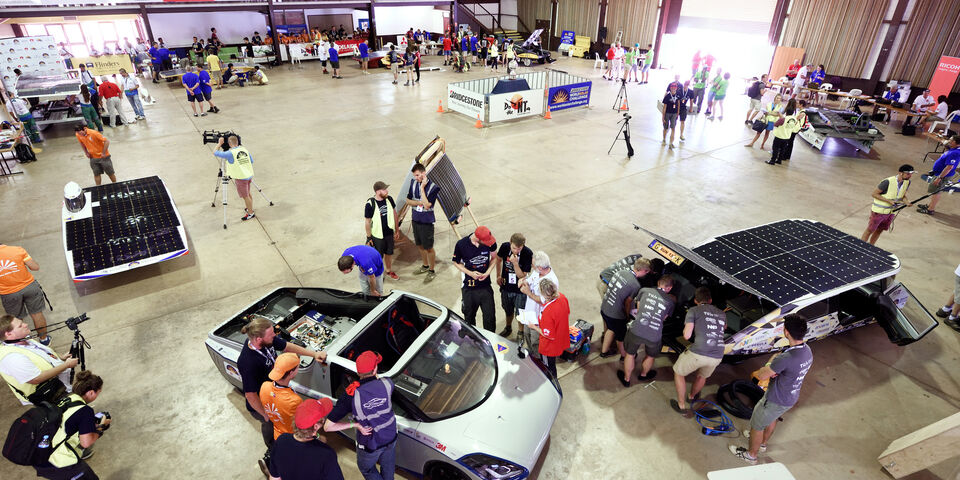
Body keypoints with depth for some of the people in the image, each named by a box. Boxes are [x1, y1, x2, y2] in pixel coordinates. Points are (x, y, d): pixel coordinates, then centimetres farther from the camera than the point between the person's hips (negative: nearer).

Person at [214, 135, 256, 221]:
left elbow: (215, 153, -9)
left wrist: (219, 143, 0)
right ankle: (248, 208, 39)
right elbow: (251, 162, 11)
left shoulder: (230, 153, -17)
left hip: (241, 178, -7)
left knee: (245, 196, 6)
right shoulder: (244, 149, 2)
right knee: (247, 193, 23)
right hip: (249, 175, 7)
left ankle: (251, 213, 16)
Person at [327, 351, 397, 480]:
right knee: (388, 468, 33)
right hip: (391, 438, 3)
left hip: (369, 445, -2)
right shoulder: (387, 383, -24)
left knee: (366, 469, 32)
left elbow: (327, 427, -25)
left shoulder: (351, 395, -28)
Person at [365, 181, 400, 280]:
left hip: (389, 233, 5)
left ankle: (389, 271, 44)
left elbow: (394, 213, 6)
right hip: (377, 235, -5)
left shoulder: (389, 199, -8)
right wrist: (369, 238, -8)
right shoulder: (370, 204, -22)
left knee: (389, 253, 22)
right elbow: (367, 222, -13)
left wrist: (397, 230, 10)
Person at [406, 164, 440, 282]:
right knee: (419, 245, 20)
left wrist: (422, 188, -25)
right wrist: (419, 203, -14)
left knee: (428, 248, 4)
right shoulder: (414, 183, 0)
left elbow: (427, 205, -24)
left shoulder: (433, 187, -18)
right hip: (416, 220, 6)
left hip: (427, 222, -6)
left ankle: (432, 271, 21)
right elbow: (408, 201, 5)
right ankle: (425, 266, 41)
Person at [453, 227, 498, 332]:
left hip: (485, 286, 1)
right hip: (469, 288, -1)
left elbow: (494, 258, 5)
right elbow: (456, 262, -1)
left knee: (490, 316, 5)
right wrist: (470, 273, -15)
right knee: (469, 316, 16)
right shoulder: (461, 244, -16)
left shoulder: (490, 242, -13)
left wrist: (487, 273, -11)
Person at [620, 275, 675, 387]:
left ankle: (626, 379, 44)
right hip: (654, 336, 1)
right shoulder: (671, 301, 11)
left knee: (630, 354, 26)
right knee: (650, 356, 33)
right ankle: (643, 375, 58)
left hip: (636, 330, -1)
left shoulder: (644, 291, 9)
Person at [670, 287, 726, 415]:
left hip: (698, 353, -5)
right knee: (702, 376, 34)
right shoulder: (721, 313, 18)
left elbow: (687, 335, -5)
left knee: (678, 372, 22)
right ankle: (691, 396, 58)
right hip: (717, 357, 5)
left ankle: (682, 406, 27)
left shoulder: (693, 310, 2)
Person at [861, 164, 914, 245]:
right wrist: (888, 200, -24)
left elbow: (903, 195, 12)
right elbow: (874, 194, -18)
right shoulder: (888, 182, -24)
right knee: (870, 230, 3)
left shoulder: (907, 182, -2)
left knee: (879, 230, 16)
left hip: (891, 211, 6)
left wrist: (906, 201, -10)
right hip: (879, 211, -6)